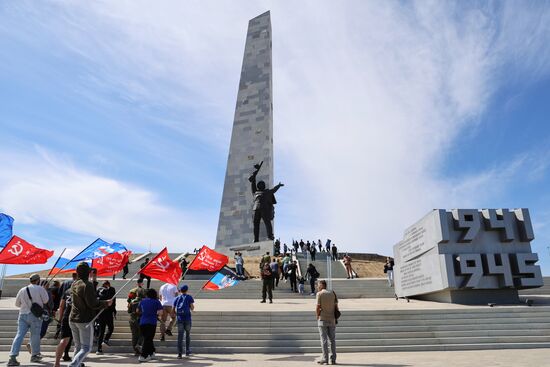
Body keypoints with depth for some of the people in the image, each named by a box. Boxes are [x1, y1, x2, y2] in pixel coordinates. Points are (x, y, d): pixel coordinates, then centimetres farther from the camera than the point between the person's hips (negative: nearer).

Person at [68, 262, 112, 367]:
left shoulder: (74, 284, 7)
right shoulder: (87, 285, -19)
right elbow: (93, 304, -21)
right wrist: (106, 303, -7)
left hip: (73, 319, 8)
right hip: (85, 321, -8)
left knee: (78, 347, 18)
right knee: (86, 348, -1)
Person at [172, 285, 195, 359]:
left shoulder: (177, 298, 10)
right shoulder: (189, 297, 1)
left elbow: (173, 311, 8)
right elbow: (192, 308, -5)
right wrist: (192, 306, 16)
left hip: (180, 319, 2)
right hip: (187, 319, -1)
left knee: (180, 336, 0)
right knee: (188, 335, 15)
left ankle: (179, 353, -7)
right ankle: (187, 351, 21)